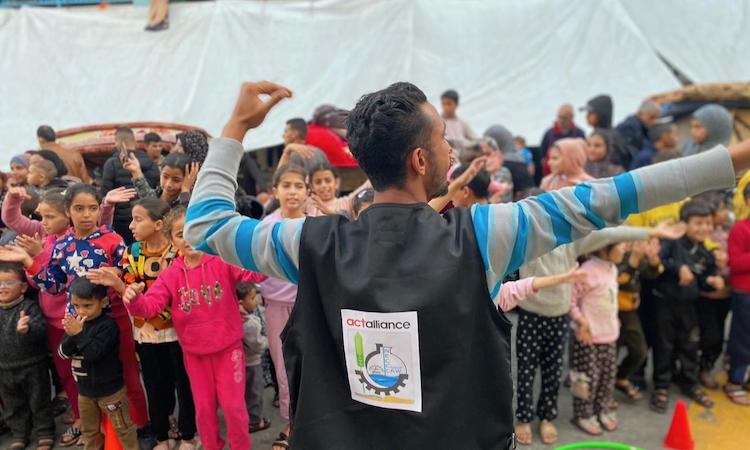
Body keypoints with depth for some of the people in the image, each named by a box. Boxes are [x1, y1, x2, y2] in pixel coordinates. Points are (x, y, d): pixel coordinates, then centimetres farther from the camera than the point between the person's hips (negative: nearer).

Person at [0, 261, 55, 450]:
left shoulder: (29, 307, -17)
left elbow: (41, 329, -32)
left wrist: (27, 329, -50)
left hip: (32, 367, -5)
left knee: (39, 402, 10)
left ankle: (45, 433, 27)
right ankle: (19, 434, 38)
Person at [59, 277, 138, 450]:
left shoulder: (108, 325, -20)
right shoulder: (75, 322, -1)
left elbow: (94, 353, -27)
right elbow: (63, 353, -5)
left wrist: (79, 334, -30)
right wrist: (71, 335, -23)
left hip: (109, 389, -6)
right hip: (85, 388, 7)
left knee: (122, 427, 7)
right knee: (89, 429, 24)